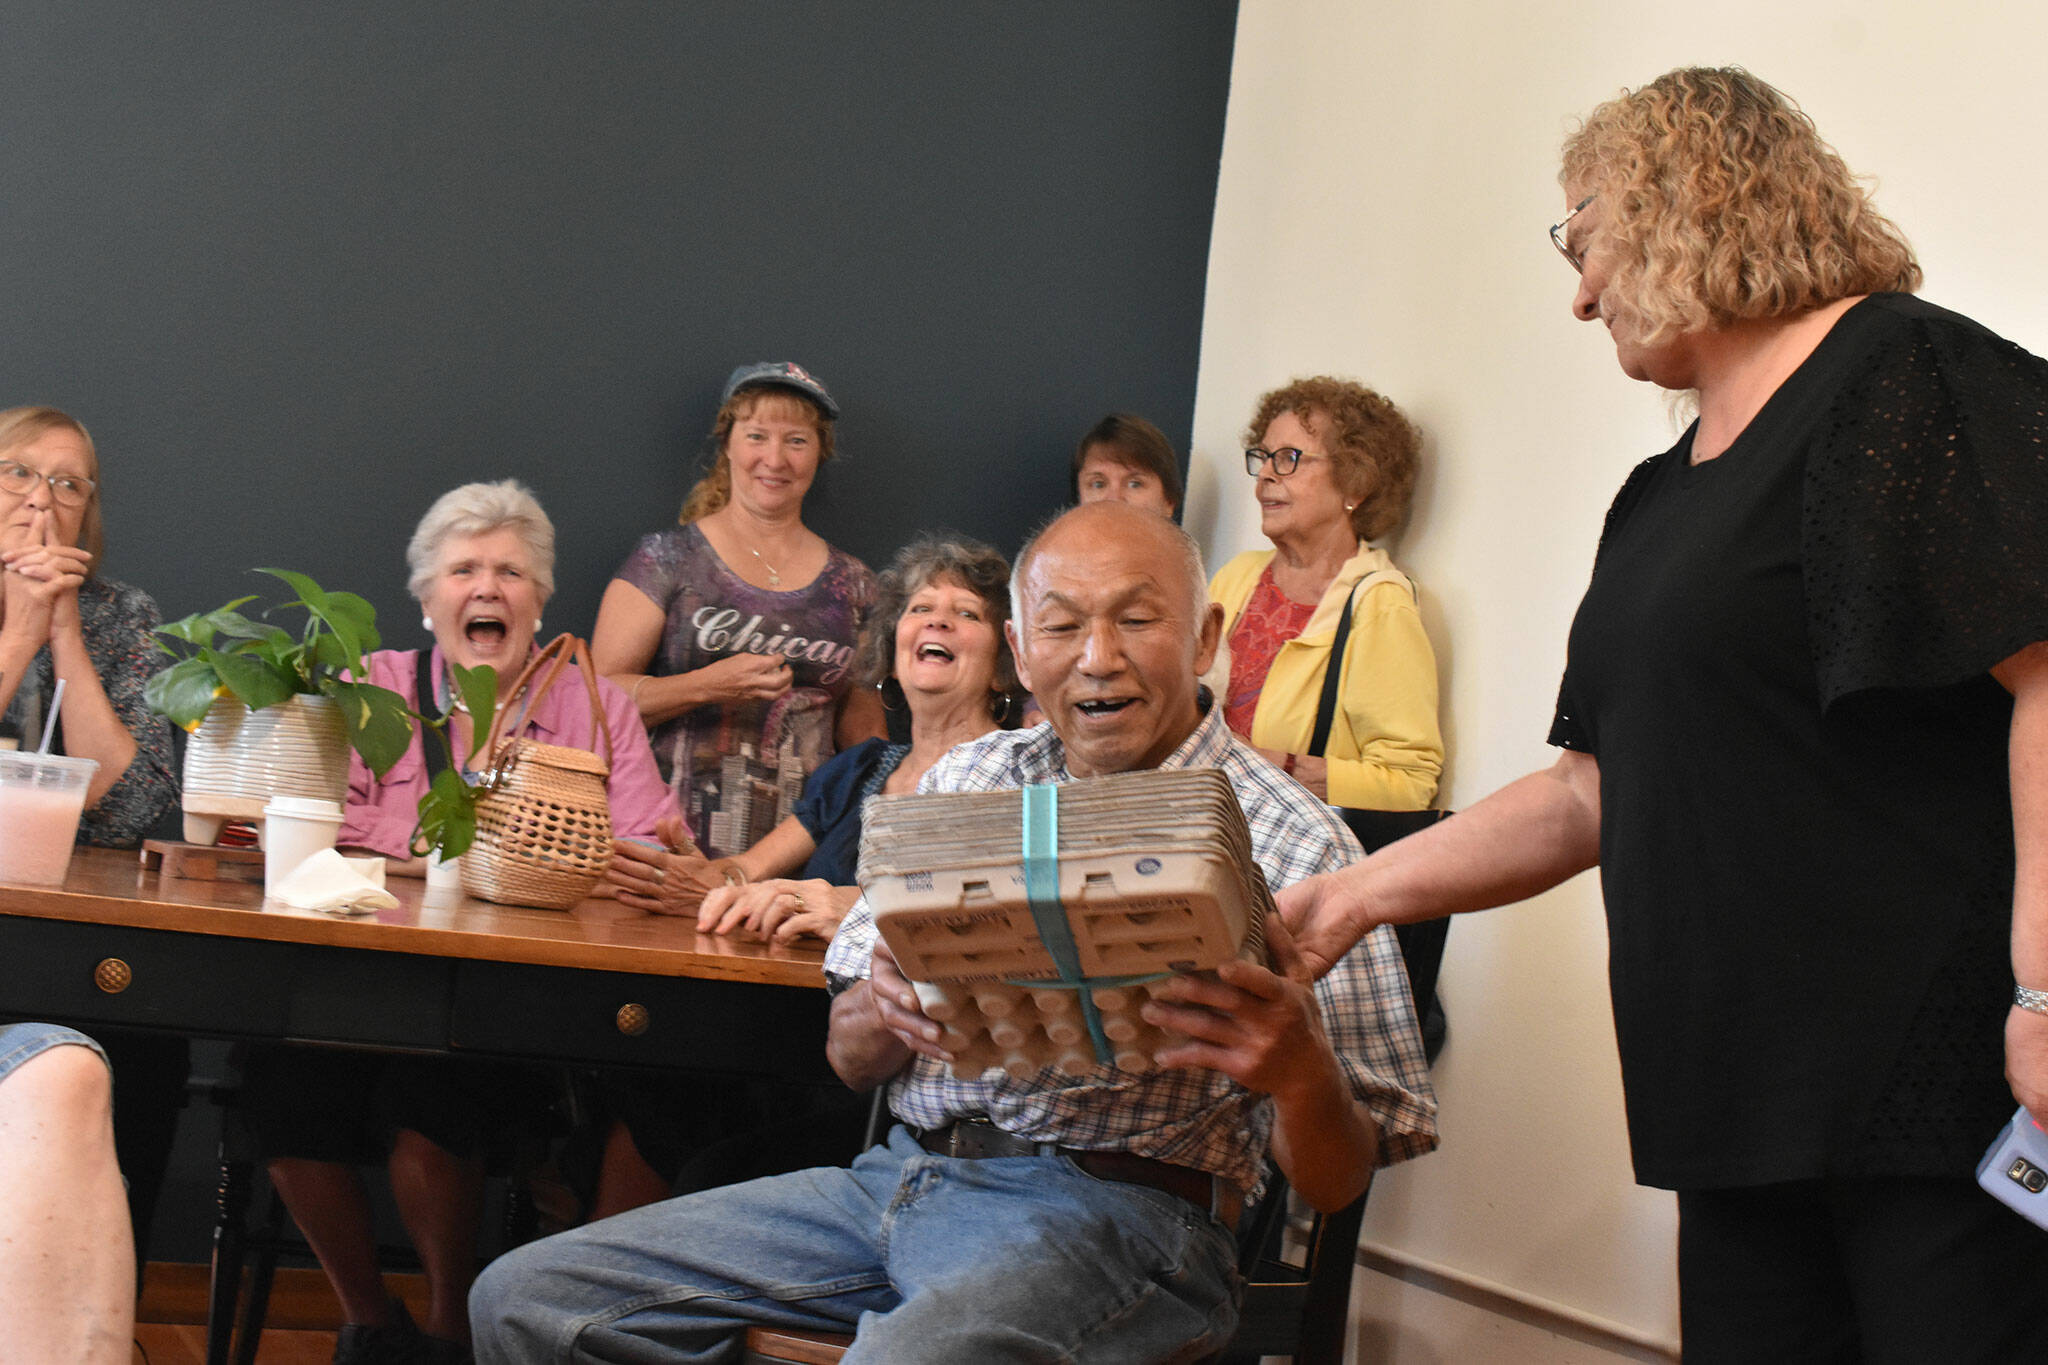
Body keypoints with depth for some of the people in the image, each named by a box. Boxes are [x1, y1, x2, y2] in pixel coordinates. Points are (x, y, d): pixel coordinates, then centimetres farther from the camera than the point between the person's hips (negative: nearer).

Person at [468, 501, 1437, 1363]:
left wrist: (1299, 1075, -28)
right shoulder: (967, 781, 15)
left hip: (1111, 1213, -6)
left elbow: (1333, 1182, -3)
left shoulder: (1292, 845, -3)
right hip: (901, 1174, 6)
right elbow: (851, 1059, 17)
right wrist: (885, 1014, -8)